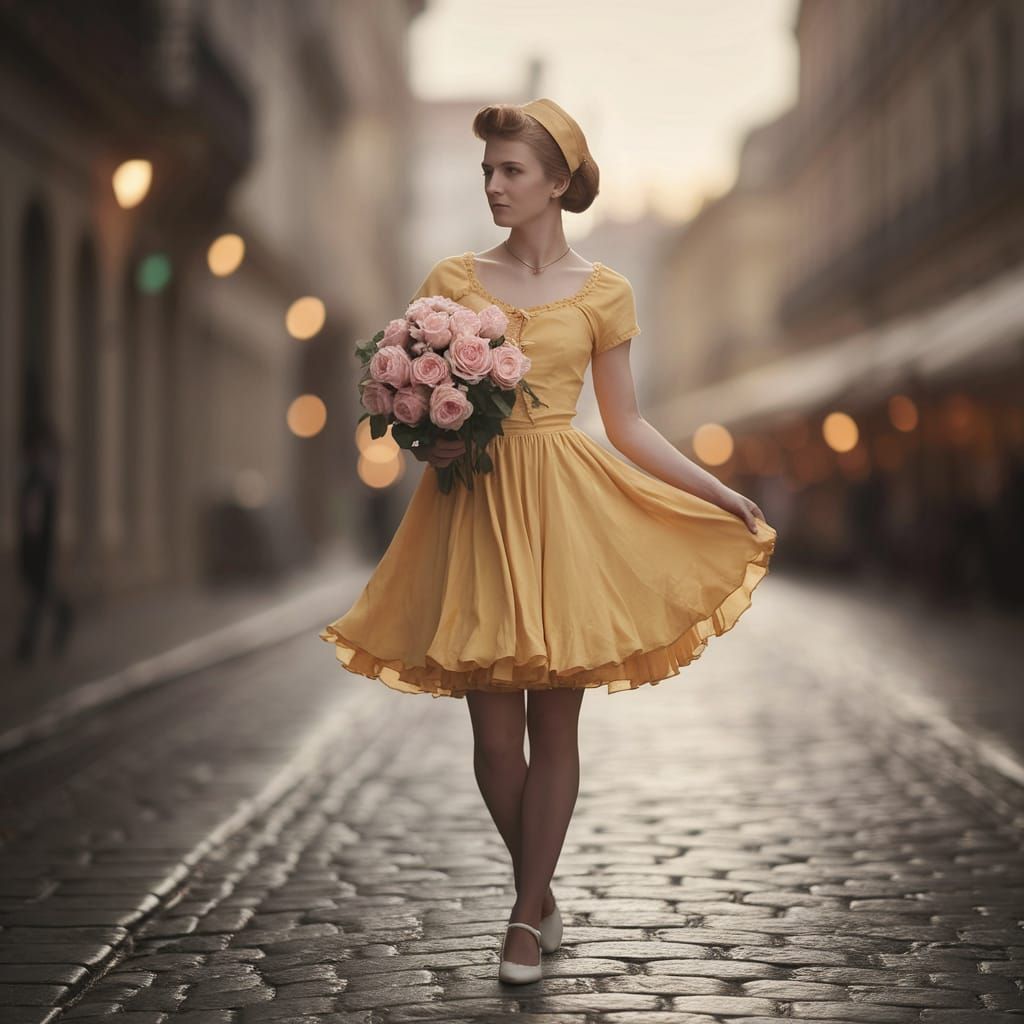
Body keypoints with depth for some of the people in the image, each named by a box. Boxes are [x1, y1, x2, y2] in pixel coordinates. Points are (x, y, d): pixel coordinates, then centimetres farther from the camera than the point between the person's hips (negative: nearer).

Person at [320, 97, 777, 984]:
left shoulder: (603, 293, 4)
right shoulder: (452, 280, 6)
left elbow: (627, 426, 8)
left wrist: (721, 493, 2)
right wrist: (429, 441, -11)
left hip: (565, 511, -1)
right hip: (476, 509, 1)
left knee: (554, 724, 2)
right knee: (495, 733, 1)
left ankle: (527, 917, 14)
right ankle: (542, 896, 23)